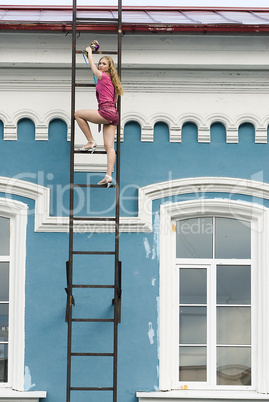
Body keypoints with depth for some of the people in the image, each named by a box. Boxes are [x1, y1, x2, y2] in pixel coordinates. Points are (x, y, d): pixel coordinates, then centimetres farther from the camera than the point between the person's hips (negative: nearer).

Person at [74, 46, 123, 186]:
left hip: (106, 112, -9)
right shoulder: (111, 80, 21)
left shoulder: (103, 76, -2)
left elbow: (92, 66, 11)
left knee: (78, 114, 3)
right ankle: (108, 176, -9)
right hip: (113, 115, 9)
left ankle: (91, 142, 2)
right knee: (109, 146, 0)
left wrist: (89, 51, 26)